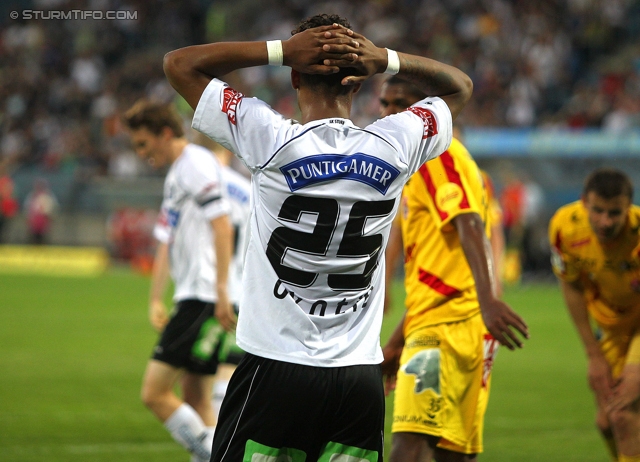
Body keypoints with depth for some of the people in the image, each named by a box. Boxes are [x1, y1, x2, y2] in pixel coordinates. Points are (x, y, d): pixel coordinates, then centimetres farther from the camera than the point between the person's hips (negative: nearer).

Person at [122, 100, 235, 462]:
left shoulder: (197, 164, -9)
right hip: (191, 296, 10)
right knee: (196, 401, 9)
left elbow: (222, 228, -18)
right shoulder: (176, 174, 22)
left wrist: (221, 290, -23)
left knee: (155, 393, -13)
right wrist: (156, 299, 23)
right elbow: (167, 245, 27)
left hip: (202, 297, -10)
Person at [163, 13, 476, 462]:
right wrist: (386, 59, 3)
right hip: (361, 375, 3)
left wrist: (281, 50, -4)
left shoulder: (271, 141, -10)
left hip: (276, 370, -3)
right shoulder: (394, 146, -2)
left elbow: (180, 64, 1)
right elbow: (459, 86, 20)